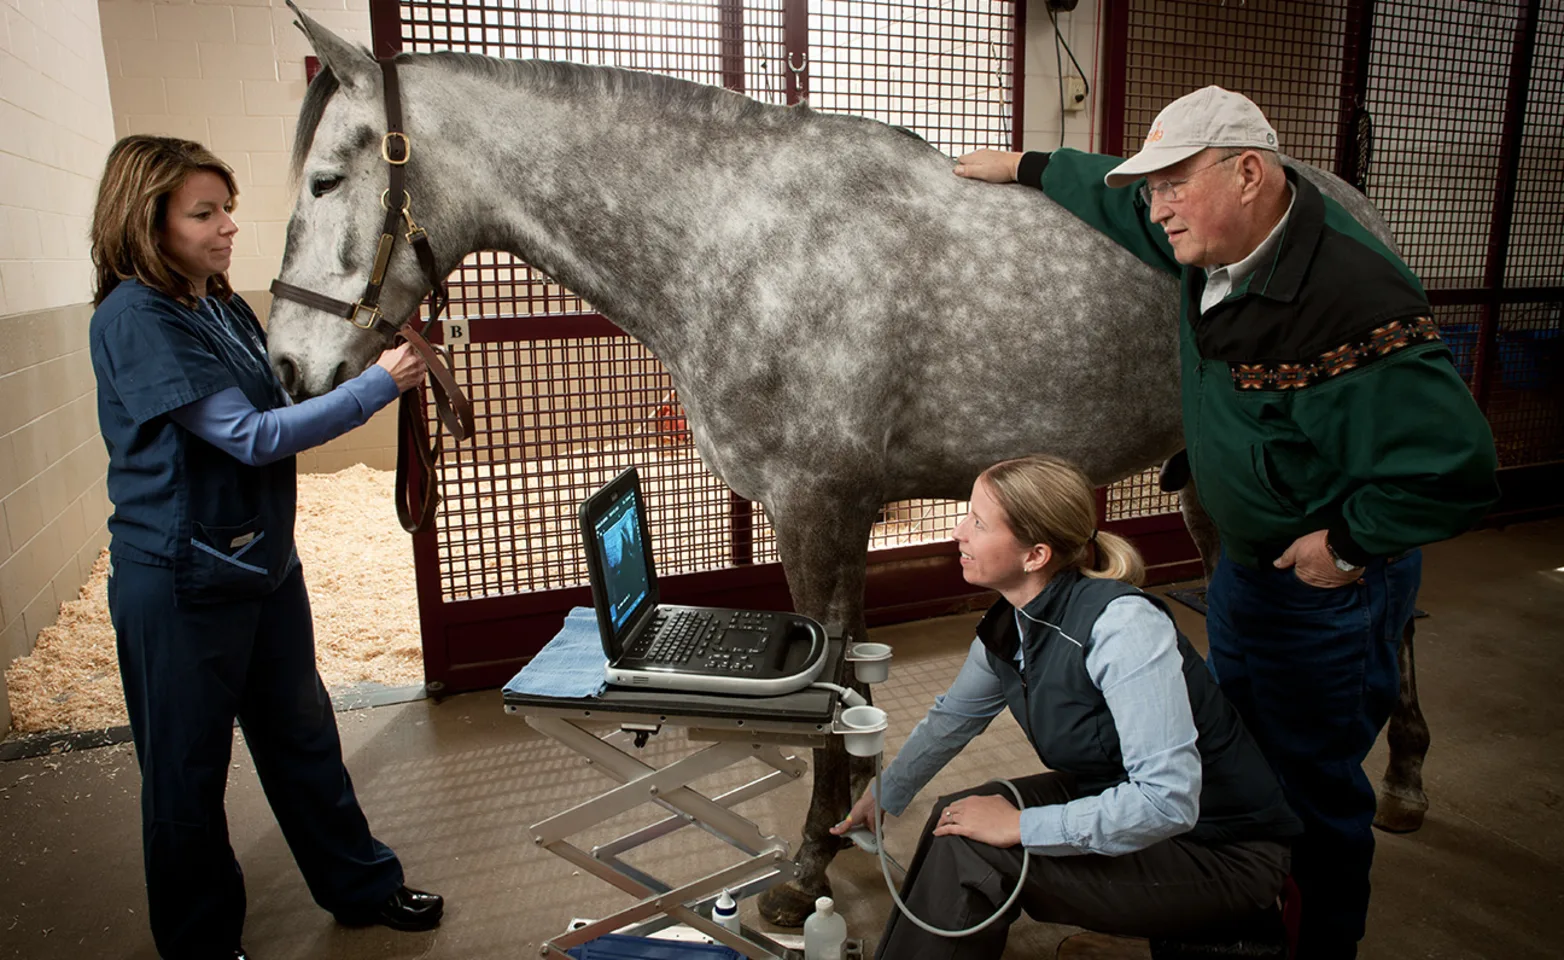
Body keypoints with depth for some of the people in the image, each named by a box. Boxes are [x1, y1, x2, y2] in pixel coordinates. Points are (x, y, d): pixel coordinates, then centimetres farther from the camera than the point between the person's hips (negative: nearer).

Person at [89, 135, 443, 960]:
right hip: (181, 582, -8)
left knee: (302, 735, 19)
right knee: (187, 769, 10)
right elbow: (252, 436, -23)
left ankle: (361, 886, 36)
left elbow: (276, 401, 18)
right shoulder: (135, 319, -18)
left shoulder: (224, 304, 7)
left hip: (264, 559, 8)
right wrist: (379, 385, -21)